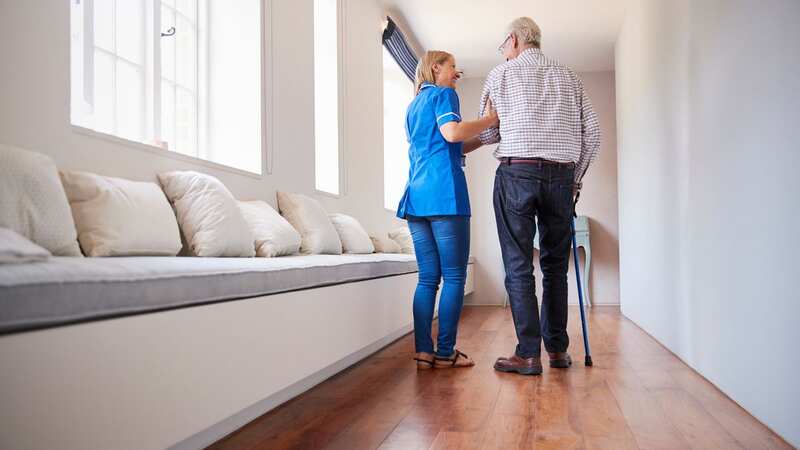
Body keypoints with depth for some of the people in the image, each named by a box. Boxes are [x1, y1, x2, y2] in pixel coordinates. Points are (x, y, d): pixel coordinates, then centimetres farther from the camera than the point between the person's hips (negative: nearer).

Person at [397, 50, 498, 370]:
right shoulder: (443, 94, 4)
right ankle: (445, 352, -2)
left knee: (428, 278, 6)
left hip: (416, 196, 8)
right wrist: (490, 119, -6)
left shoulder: (413, 106, 28)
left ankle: (423, 352, 3)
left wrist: (483, 137, 27)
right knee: (454, 277, -3)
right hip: (444, 195, -8)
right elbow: (451, 132, -16)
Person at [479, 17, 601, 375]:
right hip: (561, 176, 4)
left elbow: (487, 134, 8)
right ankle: (558, 349, 15)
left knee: (519, 267, -1)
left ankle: (528, 354, -1)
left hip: (516, 174, -3)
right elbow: (592, 134, 11)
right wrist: (576, 178, 19)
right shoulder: (568, 76, 16)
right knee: (555, 266, 11)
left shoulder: (500, 75, 8)